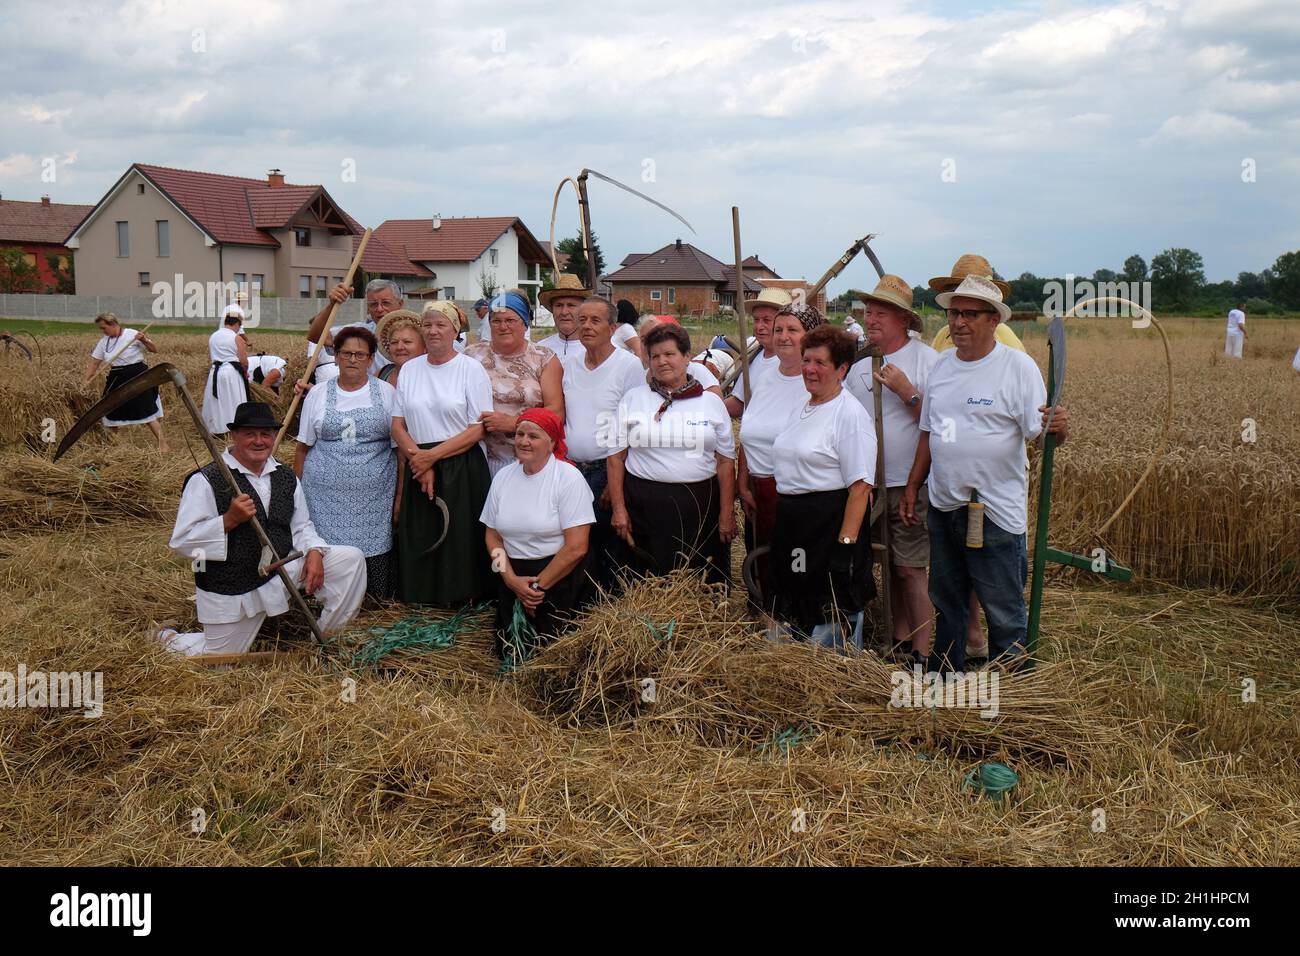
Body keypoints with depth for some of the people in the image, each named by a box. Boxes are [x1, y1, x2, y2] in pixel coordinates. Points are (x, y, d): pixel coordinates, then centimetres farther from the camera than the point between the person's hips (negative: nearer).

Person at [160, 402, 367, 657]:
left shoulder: (287, 478, 5)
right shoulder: (205, 481, -14)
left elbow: (301, 526, 10)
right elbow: (181, 541, -17)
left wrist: (314, 552, -12)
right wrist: (229, 520, -28)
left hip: (283, 572, 5)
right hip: (229, 591, -5)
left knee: (351, 558, -9)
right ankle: (172, 639, 38)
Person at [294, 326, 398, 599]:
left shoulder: (387, 392, 7)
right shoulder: (318, 394, 10)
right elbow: (303, 447, 12)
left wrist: (400, 494, 2)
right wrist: (297, 492, 7)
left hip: (375, 493, -1)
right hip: (325, 493, 1)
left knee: (373, 548, -5)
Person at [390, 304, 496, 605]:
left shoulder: (471, 369, -3)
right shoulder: (409, 369, 11)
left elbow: (478, 429, -8)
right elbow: (398, 424, 8)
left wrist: (432, 455, -13)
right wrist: (418, 458, -8)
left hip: (462, 470, -4)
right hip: (419, 467, 4)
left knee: (461, 540, -4)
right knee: (419, 542, 5)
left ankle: (464, 599, 7)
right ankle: (423, 601, 16)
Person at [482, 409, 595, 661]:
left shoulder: (568, 478, -11)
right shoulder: (502, 477, 6)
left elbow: (576, 548, -16)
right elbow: (493, 536, 7)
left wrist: (539, 586, -12)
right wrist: (511, 579, -8)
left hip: (559, 576, -5)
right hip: (513, 576, 5)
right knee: (508, 654, -6)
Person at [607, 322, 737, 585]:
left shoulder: (712, 402, 8)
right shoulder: (632, 400, 7)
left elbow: (725, 462, 6)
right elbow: (616, 457, 5)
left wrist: (727, 513, 0)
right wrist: (618, 508, -2)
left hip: (700, 504, 0)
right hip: (644, 505, 0)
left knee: (705, 587, 2)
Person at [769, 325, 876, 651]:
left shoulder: (849, 413, -12)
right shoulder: (801, 408, 15)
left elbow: (860, 486, -18)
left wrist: (846, 541, -23)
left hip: (831, 523, -8)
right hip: (791, 521, 8)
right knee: (794, 614, 14)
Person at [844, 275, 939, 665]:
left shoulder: (926, 359, -7)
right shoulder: (859, 364, 11)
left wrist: (906, 391, -20)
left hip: (910, 483, -6)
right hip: (870, 483, 6)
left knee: (911, 568, -6)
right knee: (889, 565, 14)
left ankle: (922, 652, 2)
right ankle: (900, 638, 26)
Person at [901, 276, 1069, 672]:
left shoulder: (1018, 367, -10)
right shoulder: (941, 365, 9)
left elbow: (1041, 433, -14)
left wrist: (1058, 428, -36)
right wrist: (912, 486, 15)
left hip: (996, 512, -6)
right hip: (942, 507, 7)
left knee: (1004, 614, 2)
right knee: (946, 605, 19)